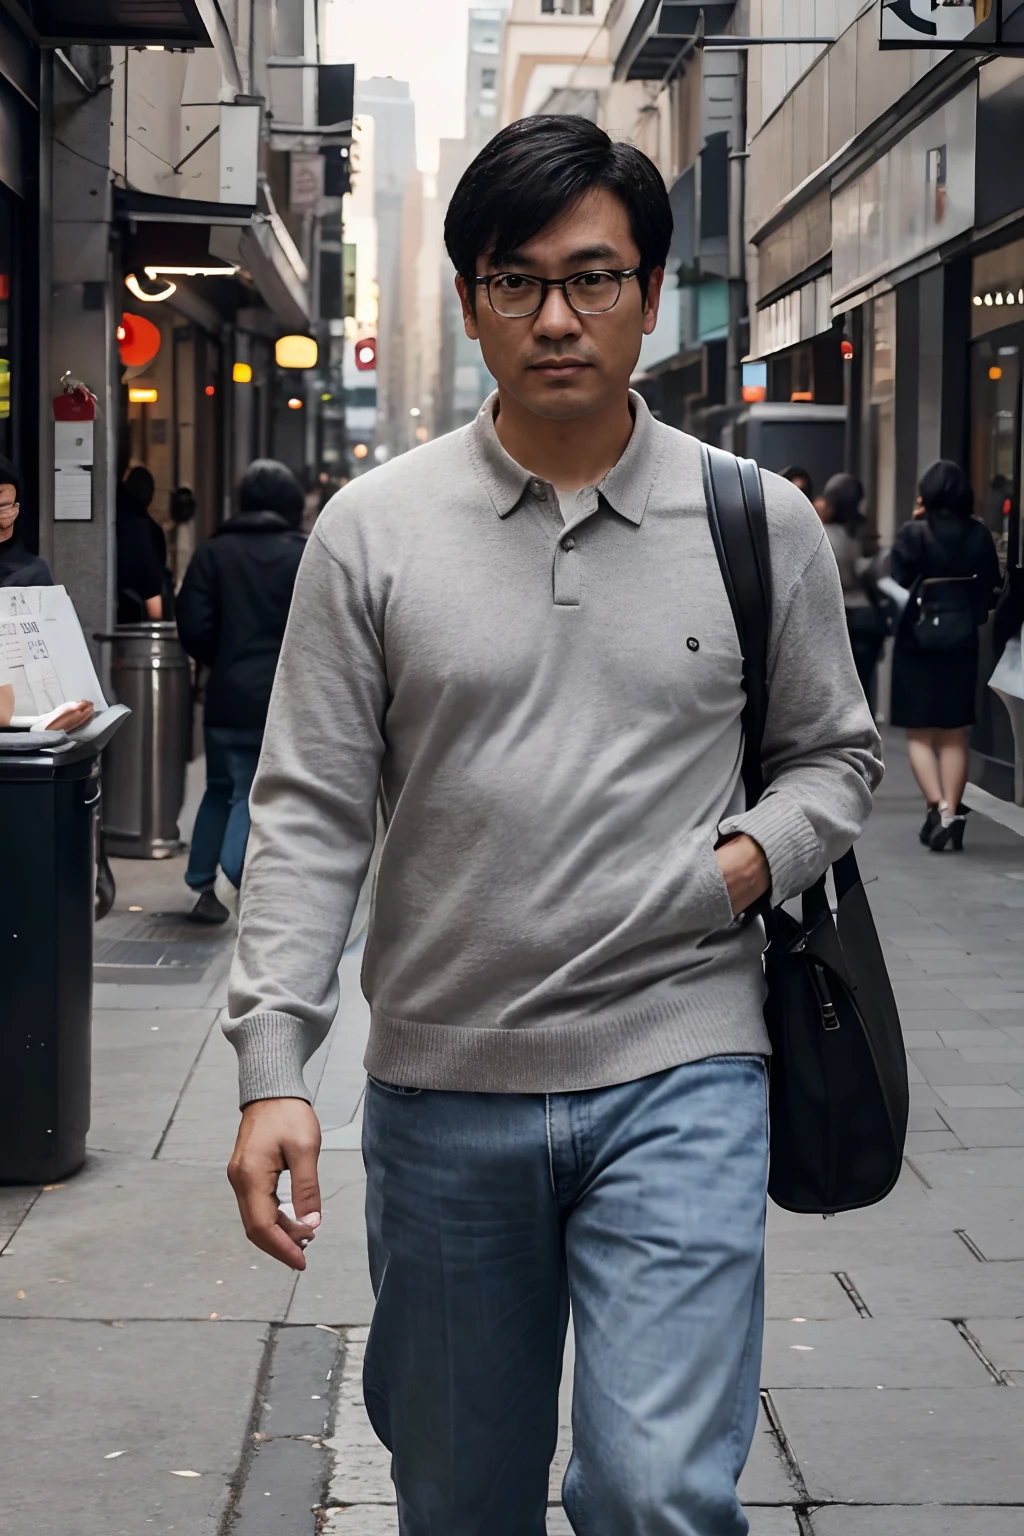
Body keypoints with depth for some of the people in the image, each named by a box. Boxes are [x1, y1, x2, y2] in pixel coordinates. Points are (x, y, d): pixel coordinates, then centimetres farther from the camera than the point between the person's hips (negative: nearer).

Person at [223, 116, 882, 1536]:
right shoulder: (373, 530, 1)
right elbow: (310, 814, 0)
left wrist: (761, 854, -8)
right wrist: (271, 1069, -7)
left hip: (680, 1074, -1)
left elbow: (836, 753, 14)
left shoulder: (763, 525, 2)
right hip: (442, 1086, 1)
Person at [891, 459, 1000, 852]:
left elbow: (896, 584, -13)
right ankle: (953, 814, 8)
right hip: (963, 641, 4)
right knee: (954, 735, 11)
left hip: (916, 642, -3)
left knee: (919, 734, 4)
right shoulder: (979, 535, 0)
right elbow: (991, 586, 5)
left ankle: (938, 807, -14)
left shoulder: (913, 534, -12)